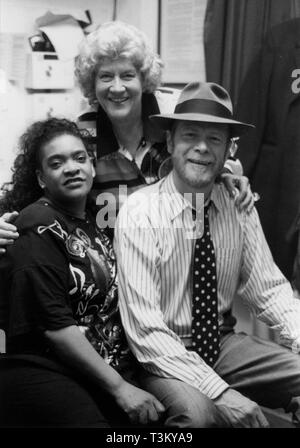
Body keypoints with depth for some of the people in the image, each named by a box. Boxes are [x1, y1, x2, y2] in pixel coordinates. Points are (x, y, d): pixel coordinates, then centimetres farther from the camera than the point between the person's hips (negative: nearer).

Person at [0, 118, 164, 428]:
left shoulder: (93, 218, 12)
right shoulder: (38, 230, -9)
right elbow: (55, 326, -15)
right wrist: (119, 387, -15)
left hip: (115, 365, 6)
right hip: (48, 374, -6)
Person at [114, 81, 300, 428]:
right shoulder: (140, 213, -16)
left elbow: (269, 290, 0)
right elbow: (144, 329, -20)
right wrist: (221, 393, -27)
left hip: (224, 343, 5)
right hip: (164, 357, -5)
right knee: (196, 410, -34)